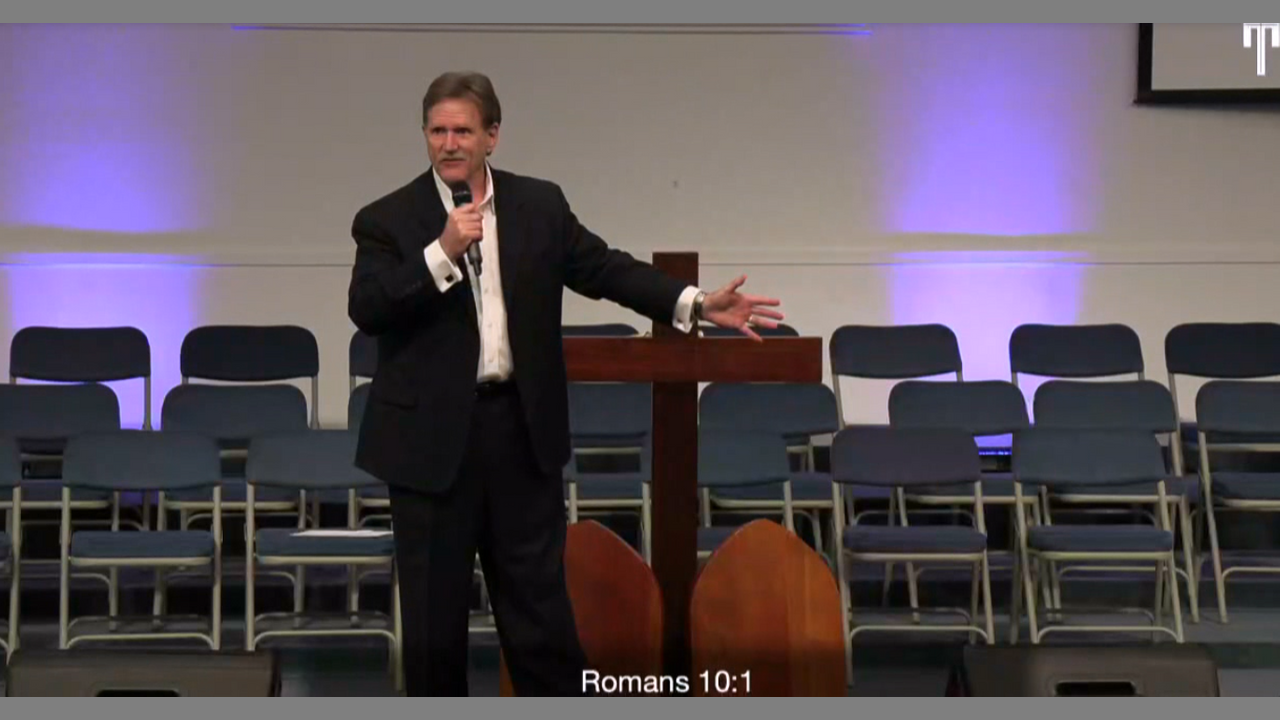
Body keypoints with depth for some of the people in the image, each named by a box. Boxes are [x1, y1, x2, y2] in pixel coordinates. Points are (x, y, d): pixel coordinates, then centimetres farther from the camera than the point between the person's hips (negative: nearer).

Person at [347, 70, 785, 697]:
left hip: (522, 429, 2)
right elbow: (365, 310, -13)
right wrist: (441, 253, -22)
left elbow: (604, 268, 2)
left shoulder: (540, 205, 6)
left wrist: (696, 304, -9)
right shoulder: (388, 220, -3)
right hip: (431, 437, -2)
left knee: (540, 600, 10)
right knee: (433, 609, 8)